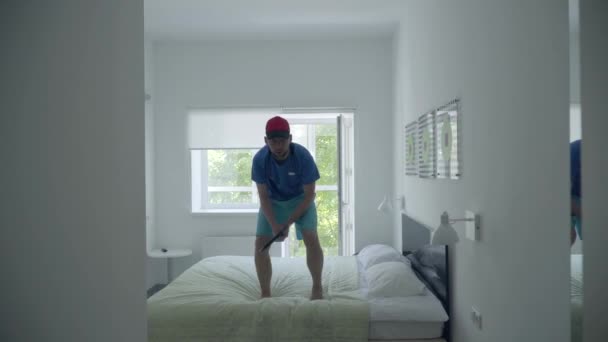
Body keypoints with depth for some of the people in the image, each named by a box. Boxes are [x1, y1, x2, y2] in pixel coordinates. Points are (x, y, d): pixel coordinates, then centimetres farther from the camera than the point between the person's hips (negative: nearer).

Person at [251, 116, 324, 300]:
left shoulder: (303, 156, -30)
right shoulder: (260, 159, -25)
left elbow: (309, 195, -22)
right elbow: (263, 197, -17)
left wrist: (288, 223, -26)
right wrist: (274, 225, -28)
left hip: (300, 199, -2)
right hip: (273, 201, 2)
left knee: (311, 238, -21)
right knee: (260, 243, -9)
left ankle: (317, 287, 0)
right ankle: (265, 293, 6)